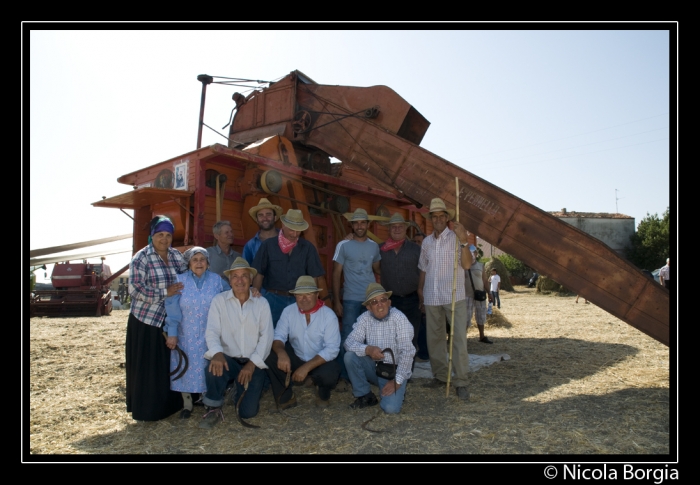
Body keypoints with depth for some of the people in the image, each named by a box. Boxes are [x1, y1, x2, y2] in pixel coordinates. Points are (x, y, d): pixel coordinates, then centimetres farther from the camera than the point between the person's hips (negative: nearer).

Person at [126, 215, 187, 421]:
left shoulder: (176, 256, 6)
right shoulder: (141, 258, -10)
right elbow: (135, 289, -18)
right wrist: (165, 292, -22)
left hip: (170, 321, 5)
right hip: (146, 321, -5)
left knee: (169, 365, 12)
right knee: (147, 367, 4)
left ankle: (169, 405, 27)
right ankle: (146, 410, 20)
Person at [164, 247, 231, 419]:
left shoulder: (217, 281, 0)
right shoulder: (180, 281, -3)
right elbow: (172, 309, -5)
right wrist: (172, 333, -9)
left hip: (209, 336, 1)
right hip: (186, 336, 0)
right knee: (186, 368, 4)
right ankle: (187, 403, 20)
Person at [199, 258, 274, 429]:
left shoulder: (262, 303, 1)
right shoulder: (219, 300, -1)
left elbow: (266, 336, -4)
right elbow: (212, 331, -9)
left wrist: (252, 363, -15)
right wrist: (217, 353, -30)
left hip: (253, 363, 1)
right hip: (228, 359, 0)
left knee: (248, 411, -10)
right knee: (214, 368, -35)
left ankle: (242, 393, 29)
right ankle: (213, 410, -5)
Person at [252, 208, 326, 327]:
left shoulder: (308, 248, 3)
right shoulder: (268, 245, 2)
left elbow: (314, 277, 5)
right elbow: (258, 274, 3)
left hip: (299, 300, 1)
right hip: (274, 298, 0)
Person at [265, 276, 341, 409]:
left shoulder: (329, 315, -16)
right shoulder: (288, 311, -7)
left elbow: (332, 349, -20)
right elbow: (278, 336, -11)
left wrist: (307, 367, -30)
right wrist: (281, 352, -36)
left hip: (321, 361, -3)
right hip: (296, 358, 3)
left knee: (328, 375, -35)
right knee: (269, 357, -22)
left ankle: (323, 392, 5)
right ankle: (285, 397, -2)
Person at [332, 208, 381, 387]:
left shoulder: (374, 246, 8)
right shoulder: (343, 245, -3)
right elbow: (336, 274, -2)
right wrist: (336, 301, -6)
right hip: (351, 300, -3)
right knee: (347, 338, -1)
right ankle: (343, 377, 10)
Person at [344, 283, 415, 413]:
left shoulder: (399, 318, -18)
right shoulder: (364, 318, -6)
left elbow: (407, 352, -19)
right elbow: (349, 342, -13)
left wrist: (397, 381, -21)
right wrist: (367, 349, -33)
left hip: (394, 370, -4)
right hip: (373, 367, 4)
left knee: (390, 408, -24)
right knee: (350, 356, -20)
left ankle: (398, 391, 12)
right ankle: (364, 395, 0)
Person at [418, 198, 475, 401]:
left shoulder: (456, 237, -4)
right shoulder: (426, 242, 11)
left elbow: (467, 264, -15)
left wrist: (464, 241, -26)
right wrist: (420, 289, 16)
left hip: (454, 297, -5)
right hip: (431, 298, 5)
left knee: (459, 339, -6)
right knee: (434, 338, 10)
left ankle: (461, 382, 2)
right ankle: (440, 376, 23)